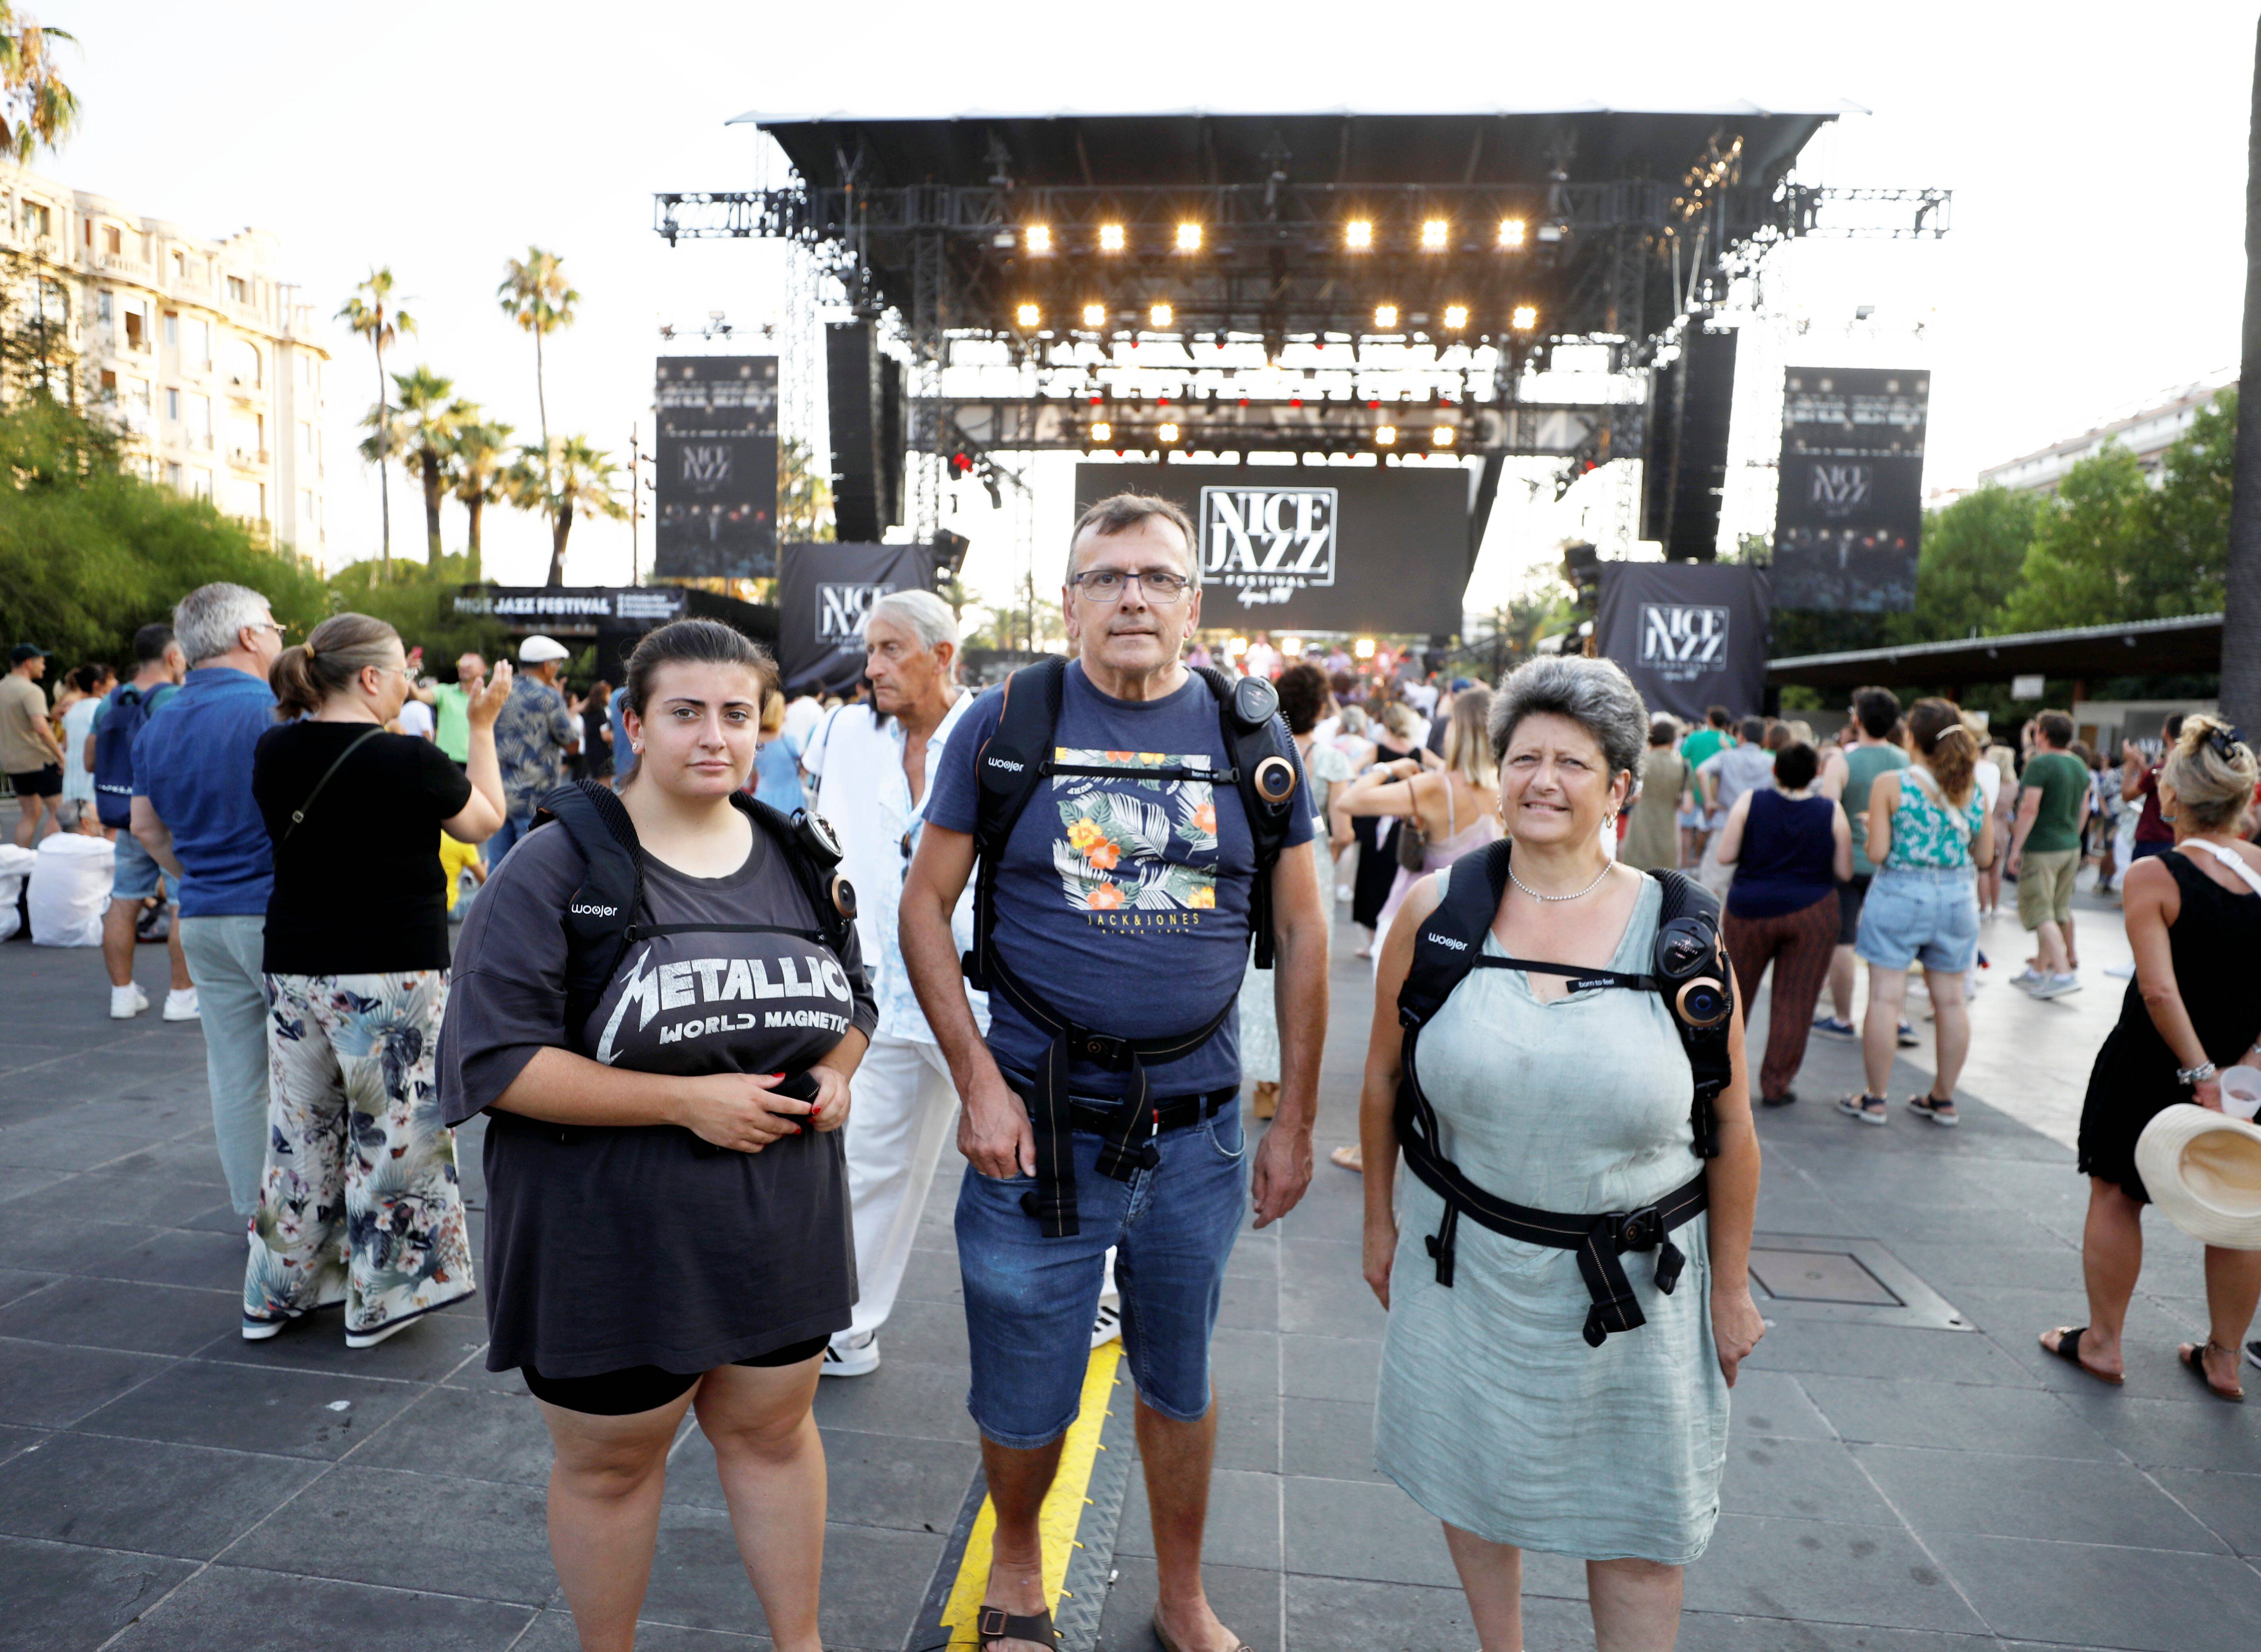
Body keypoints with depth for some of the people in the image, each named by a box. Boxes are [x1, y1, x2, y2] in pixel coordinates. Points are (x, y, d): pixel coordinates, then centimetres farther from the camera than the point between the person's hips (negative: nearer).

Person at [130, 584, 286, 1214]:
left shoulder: (158, 726, 11)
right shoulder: (275, 713, -13)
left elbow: (147, 826, 16)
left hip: (203, 919, 7)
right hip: (278, 914, -7)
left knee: (234, 1072, 12)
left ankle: (255, 1210, 21)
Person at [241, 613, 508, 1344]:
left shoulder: (276, 751, 1)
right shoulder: (407, 760, -16)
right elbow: (486, 820, -1)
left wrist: (383, 718, 16)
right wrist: (483, 724, 7)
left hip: (294, 971, 6)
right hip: (391, 973, -6)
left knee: (302, 1131, 17)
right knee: (392, 1131, 7)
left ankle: (279, 1292, 30)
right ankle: (381, 1299, 18)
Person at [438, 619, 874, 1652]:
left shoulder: (796, 860, 4)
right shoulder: (558, 868, -13)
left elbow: (852, 997, 16)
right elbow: (496, 1060, -18)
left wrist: (834, 1074, -6)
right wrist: (687, 1098, -23)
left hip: (779, 1221, 4)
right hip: (612, 1242, -4)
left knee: (772, 1430, 19)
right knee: (611, 1461, 16)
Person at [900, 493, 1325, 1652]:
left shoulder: (1252, 740, 0)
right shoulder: (1004, 724, -4)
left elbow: (1302, 935, 4)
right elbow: (926, 905, -2)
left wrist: (1294, 1121, 4)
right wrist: (978, 1081, -10)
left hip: (1197, 1129, 2)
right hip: (1037, 1121, -1)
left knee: (1180, 1379, 20)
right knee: (1024, 1393, 13)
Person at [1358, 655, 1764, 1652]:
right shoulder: (1438, 908, -7)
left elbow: (1730, 1129, -2)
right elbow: (1384, 1077, 2)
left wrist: (1730, 1289, 3)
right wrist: (1380, 1221, 7)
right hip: (1464, 1265, 2)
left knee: (1636, 1528, 13)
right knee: (1474, 1486, 19)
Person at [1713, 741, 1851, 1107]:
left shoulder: (1751, 802, -7)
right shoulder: (1831, 812, -6)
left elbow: (1725, 857, -8)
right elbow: (1844, 872, -3)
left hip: (1750, 910, 1)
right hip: (1812, 913, 0)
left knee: (1735, 992, 15)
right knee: (1795, 1003, 6)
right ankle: (1776, 1086, 8)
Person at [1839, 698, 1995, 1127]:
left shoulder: (1890, 786, -10)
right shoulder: (1974, 789, 2)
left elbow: (1877, 852, -12)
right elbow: (1985, 855, 6)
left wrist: (1872, 825, 8)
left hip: (1900, 894, -4)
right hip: (1958, 898, 4)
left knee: (1886, 997, 1)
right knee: (1951, 1000, 12)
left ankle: (1874, 1099, 6)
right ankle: (1943, 1099, 23)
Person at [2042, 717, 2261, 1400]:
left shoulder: (2153, 878, -18)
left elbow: (2160, 992, -24)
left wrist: (2201, 1074, -19)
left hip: (2154, 1067, -4)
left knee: (2117, 1196, 12)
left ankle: (2103, 1343, 22)